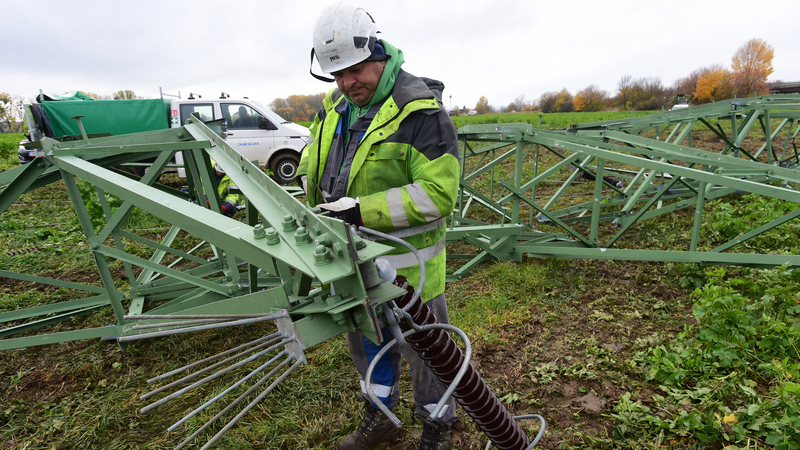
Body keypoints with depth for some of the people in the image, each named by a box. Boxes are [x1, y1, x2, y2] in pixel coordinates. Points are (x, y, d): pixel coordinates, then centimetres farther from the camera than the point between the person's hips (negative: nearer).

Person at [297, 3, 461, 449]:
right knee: (364, 338, 23)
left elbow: (438, 193, -25)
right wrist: (314, 201, -4)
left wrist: (362, 211, -28)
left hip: (405, 261, -7)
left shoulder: (420, 110, -19)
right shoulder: (335, 107, 6)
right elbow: (311, 164, 17)